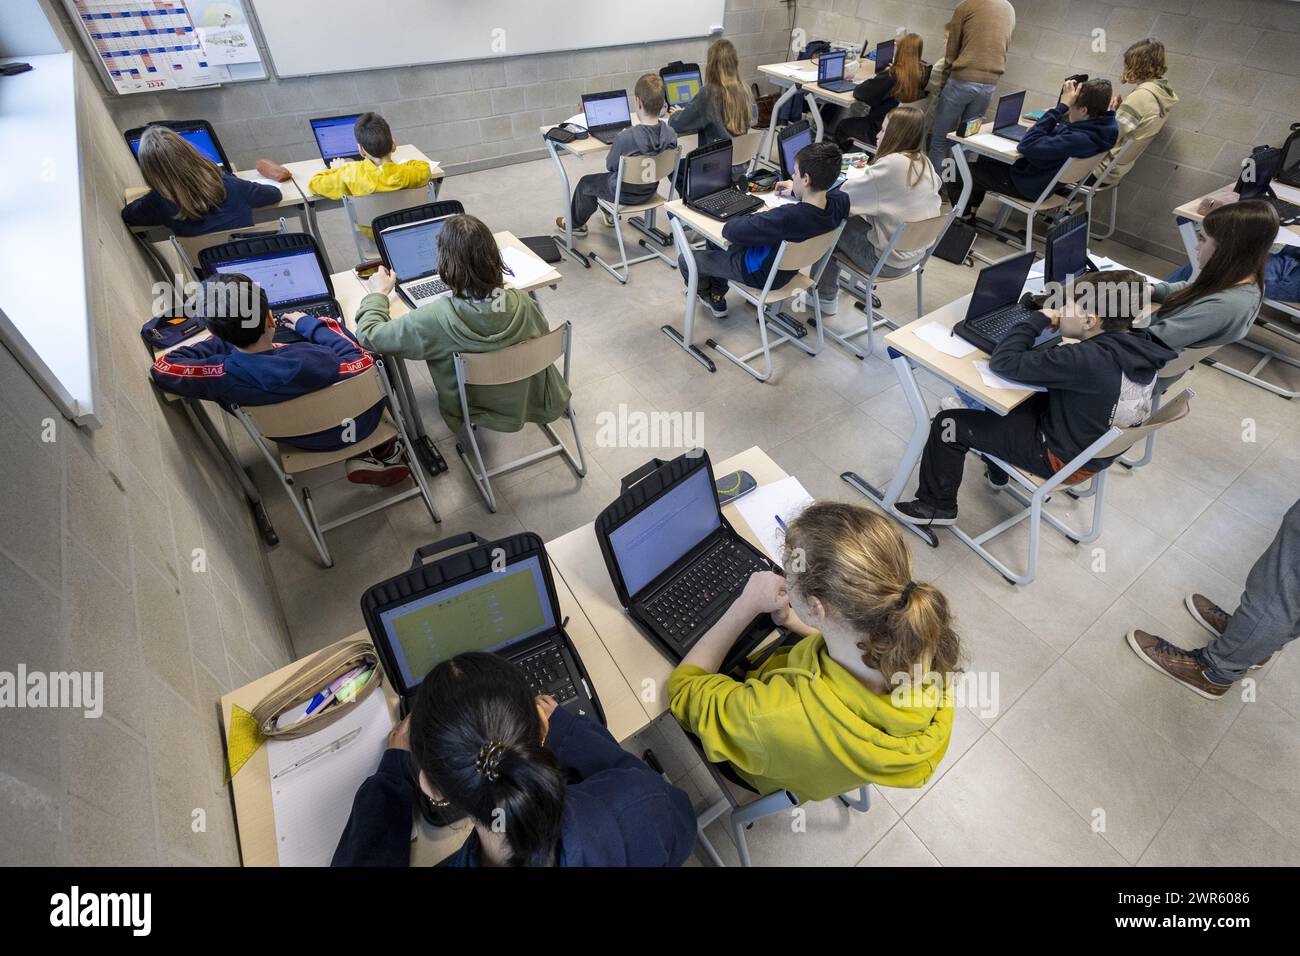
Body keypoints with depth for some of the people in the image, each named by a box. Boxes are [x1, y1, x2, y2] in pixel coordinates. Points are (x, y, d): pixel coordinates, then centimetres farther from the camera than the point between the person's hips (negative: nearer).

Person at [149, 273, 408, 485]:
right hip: (356, 425, -3)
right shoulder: (307, 361, -37)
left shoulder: (220, 375, -26)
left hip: (303, 441, 4)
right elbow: (362, 362, -20)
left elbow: (162, 367, -6)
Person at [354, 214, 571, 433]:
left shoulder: (435, 319, -30)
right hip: (528, 405, 2)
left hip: (474, 414, -2)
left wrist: (379, 293, 3)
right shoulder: (524, 304, -23)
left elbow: (368, 334, -16)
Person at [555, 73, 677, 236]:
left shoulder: (625, 138, -33)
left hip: (625, 194, -5)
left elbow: (610, 165, -15)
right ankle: (610, 215, 58)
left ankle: (576, 224, 44)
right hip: (650, 190, 6)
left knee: (585, 183, 22)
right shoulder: (670, 134, -18)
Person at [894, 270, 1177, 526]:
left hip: (1061, 458, -9)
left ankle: (937, 506, 11)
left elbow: (1003, 361, -31)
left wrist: (1040, 320, -17)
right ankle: (996, 471, 44)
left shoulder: (1089, 360, -36)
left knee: (948, 424, -9)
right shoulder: (1141, 344, -10)